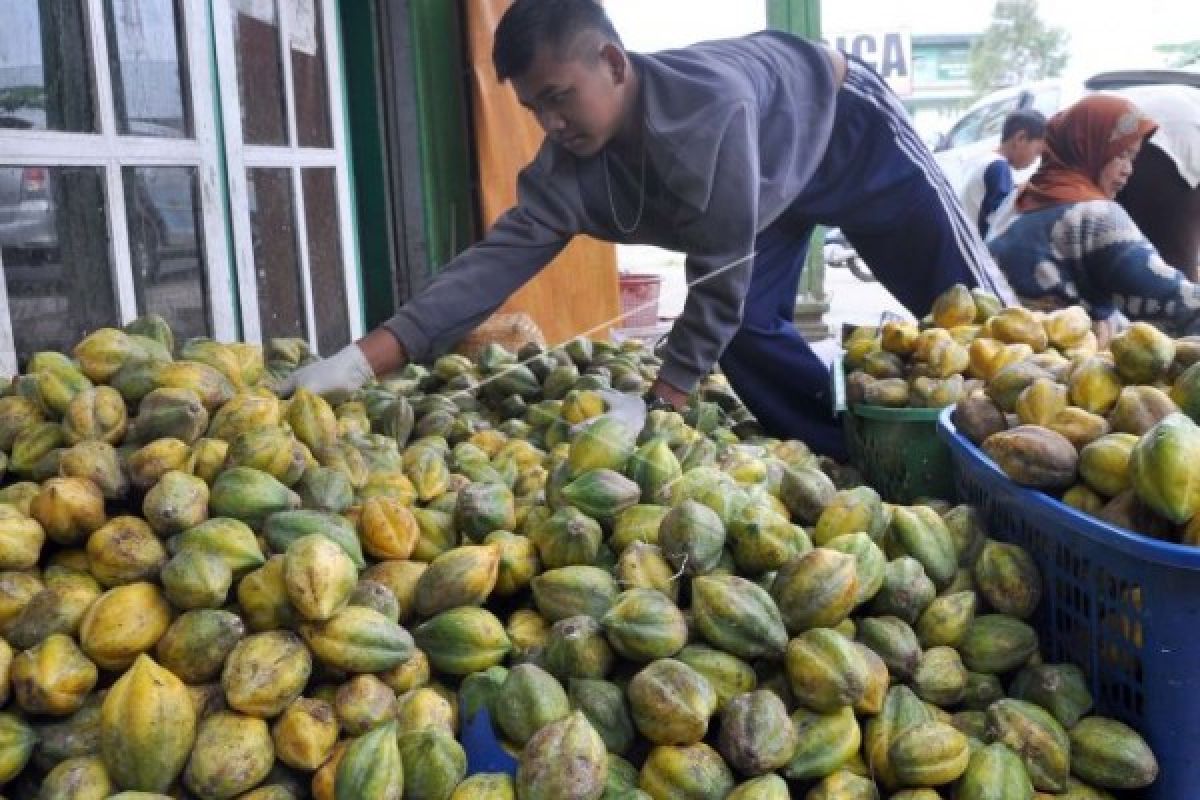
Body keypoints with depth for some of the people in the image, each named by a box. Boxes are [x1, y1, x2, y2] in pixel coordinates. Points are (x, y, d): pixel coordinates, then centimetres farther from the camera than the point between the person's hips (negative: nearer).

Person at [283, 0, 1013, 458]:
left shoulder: (707, 107, -45)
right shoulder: (568, 169, -25)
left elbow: (722, 274, -40)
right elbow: (496, 261, -31)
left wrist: (666, 400, -36)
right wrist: (364, 358, -40)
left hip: (842, 125, -5)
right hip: (774, 186, 5)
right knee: (746, 332, -6)